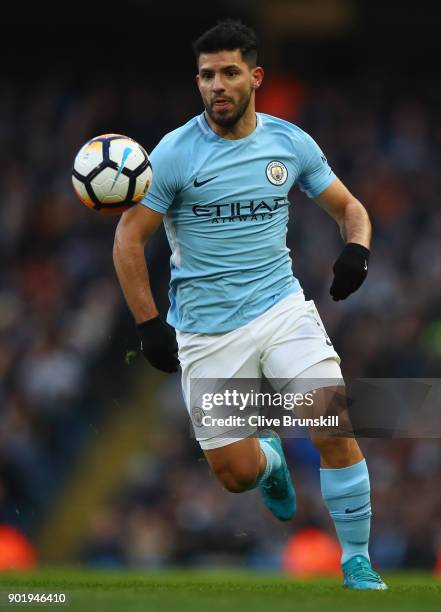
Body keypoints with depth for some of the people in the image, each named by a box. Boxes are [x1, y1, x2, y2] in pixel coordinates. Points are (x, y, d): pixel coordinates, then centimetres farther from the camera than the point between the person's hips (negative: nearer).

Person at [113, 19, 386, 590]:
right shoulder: (175, 152, -9)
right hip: (205, 328, -1)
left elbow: (349, 207, 12)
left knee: (334, 427, -18)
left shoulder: (290, 142, 1)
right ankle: (270, 459, 38)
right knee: (235, 474, -1)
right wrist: (149, 324, -12)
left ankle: (357, 562, -1)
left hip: (282, 307, 2)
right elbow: (129, 238, -5)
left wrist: (356, 249, -11)